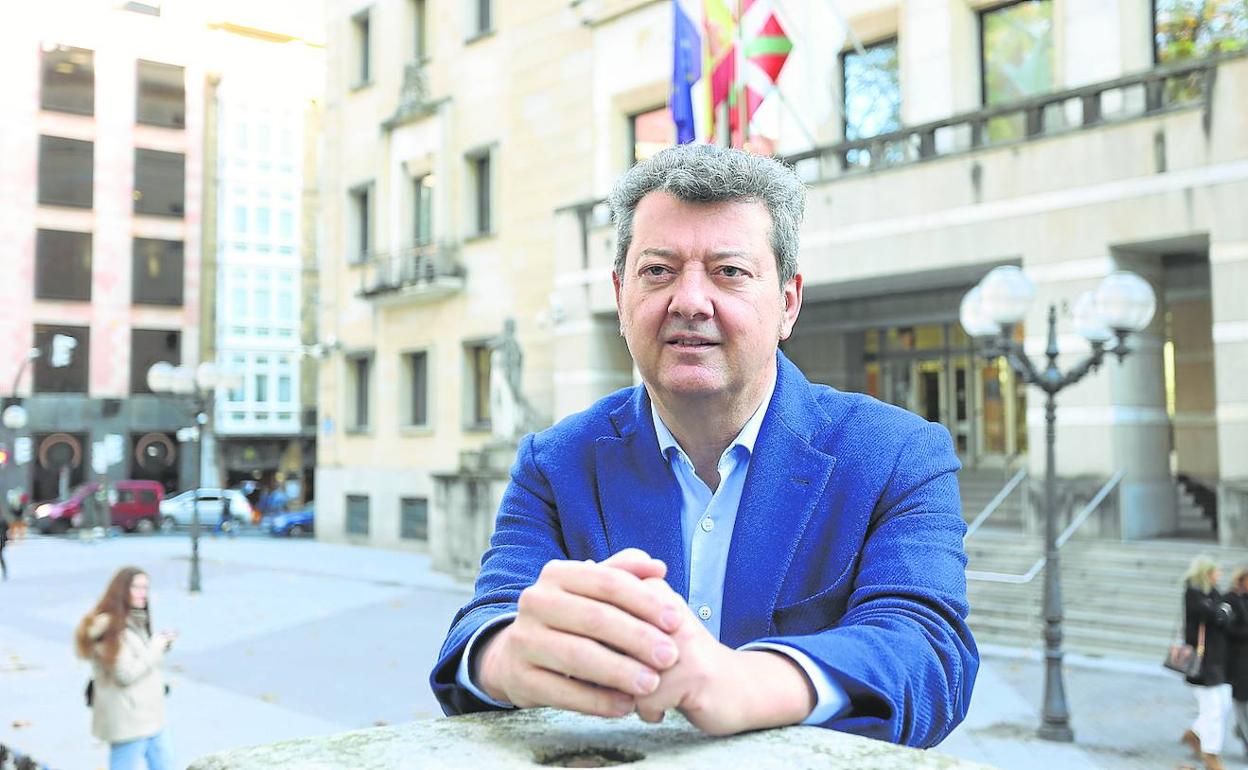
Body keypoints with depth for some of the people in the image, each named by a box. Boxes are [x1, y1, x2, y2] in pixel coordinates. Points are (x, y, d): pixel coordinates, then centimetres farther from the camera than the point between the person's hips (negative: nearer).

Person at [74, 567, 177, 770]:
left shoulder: (136, 621, 12)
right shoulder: (109, 628, -17)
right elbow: (125, 674, -20)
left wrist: (162, 644, 3)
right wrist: (157, 647, -13)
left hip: (151, 715, 9)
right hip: (128, 720, -9)